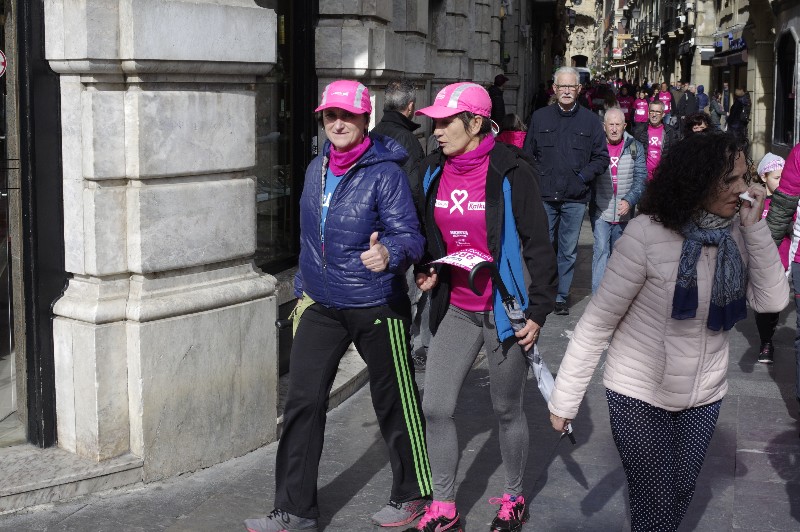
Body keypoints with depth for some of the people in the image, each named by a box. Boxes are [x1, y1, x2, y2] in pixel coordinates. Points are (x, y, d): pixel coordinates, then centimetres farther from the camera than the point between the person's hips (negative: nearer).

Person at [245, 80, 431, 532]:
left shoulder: (385, 172, -13)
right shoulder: (317, 169, 8)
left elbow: (410, 234, -21)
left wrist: (389, 252, -42)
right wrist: (304, 285, 22)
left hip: (376, 307, -6)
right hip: (321, 306, 6)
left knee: (395, 403, 7)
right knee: (303, 402, 4)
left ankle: (413, 494, 28)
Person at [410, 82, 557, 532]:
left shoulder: (511, 172, -13)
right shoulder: (434, 170, 4)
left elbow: (538, 244, -10)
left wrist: (538, 311, -12)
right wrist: (427, 270, 0)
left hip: (503, 310, -5)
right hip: (455, 309, 5)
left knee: (508, 411, 9)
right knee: (436, 408, 1)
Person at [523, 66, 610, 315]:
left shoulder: (590, 121, 4)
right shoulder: (540, 117, 6)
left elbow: (602, 157, 6)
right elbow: (528, 154, 9)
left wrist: (583, 176, -7)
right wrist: (537, 179, -2)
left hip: (575, 198, 0)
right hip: (544, 196, 0)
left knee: (568, 250, 7)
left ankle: (561, 296, 18)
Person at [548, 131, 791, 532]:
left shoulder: (737, 235, -5)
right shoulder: (648, 234, -21)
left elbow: (772, 300, -11)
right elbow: (597, 321, -18)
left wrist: (755, 227, -17)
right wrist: (564, 399, -16)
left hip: (704, 397, 5)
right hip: (639, 395, -5)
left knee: (680, 497, 19)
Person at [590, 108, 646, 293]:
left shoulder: (635, 148, 2)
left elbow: (640, 178, 0)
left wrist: (629, 201, -14)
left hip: (624, 211, 2)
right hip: (600, 210, -2)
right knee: (601, 248, -12)